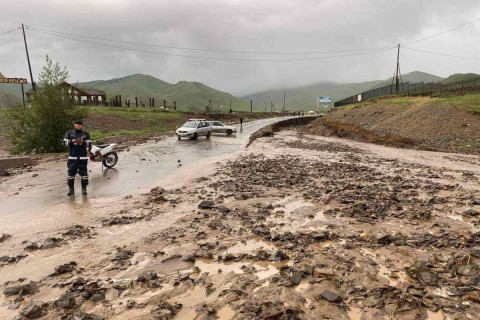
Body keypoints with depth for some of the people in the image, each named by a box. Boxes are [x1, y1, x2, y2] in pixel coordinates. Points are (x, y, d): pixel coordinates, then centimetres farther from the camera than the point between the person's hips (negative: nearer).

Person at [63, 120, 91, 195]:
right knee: (71, 173, 1)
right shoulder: (69, 133, 9)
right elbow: (65, 142, 1)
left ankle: (84, 188, 11)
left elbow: (89, 144, -1)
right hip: (72, 156, 0)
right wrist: (72, 141, -18)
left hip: (83, 157, 0)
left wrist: (83, 142, -21)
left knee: (84, 172, 0)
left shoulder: (86, 134, 7)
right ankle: (71, 189, 12)